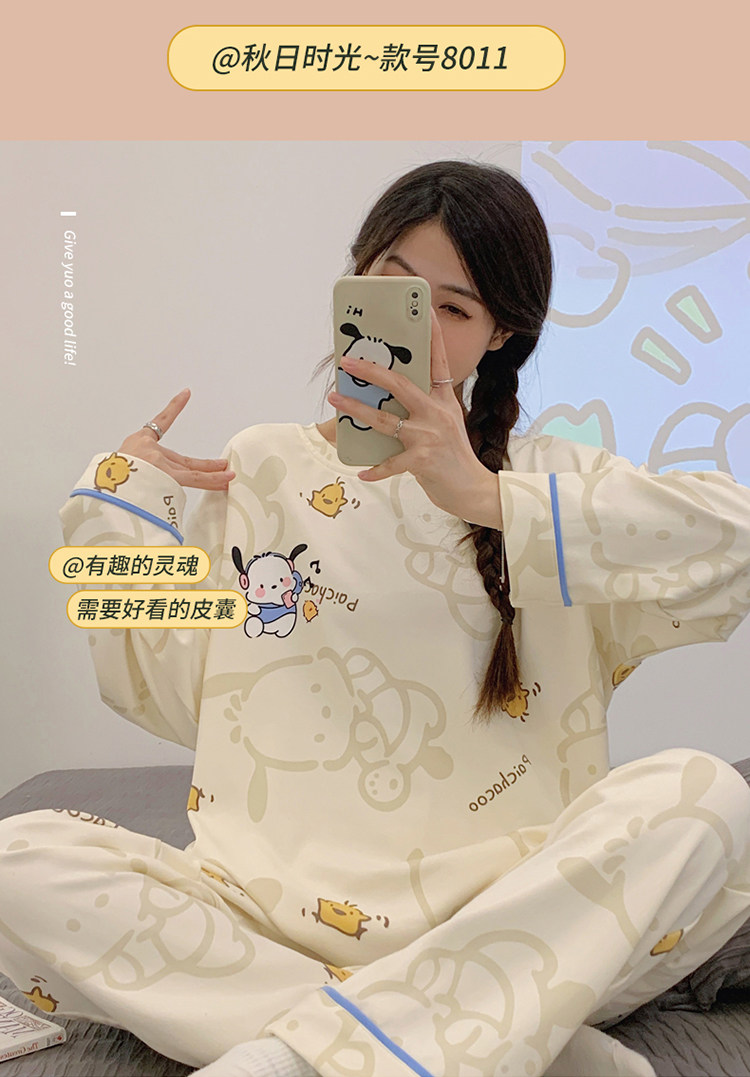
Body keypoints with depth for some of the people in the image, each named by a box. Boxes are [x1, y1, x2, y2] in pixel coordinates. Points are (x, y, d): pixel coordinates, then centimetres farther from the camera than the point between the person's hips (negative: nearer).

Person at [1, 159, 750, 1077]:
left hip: (501, 920, -1)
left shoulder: (544, 478, 7)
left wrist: (488, 499, -17)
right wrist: (120, 506, 4)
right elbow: (172, 697, 9)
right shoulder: (260, 468, 12)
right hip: (268, 913, 2)